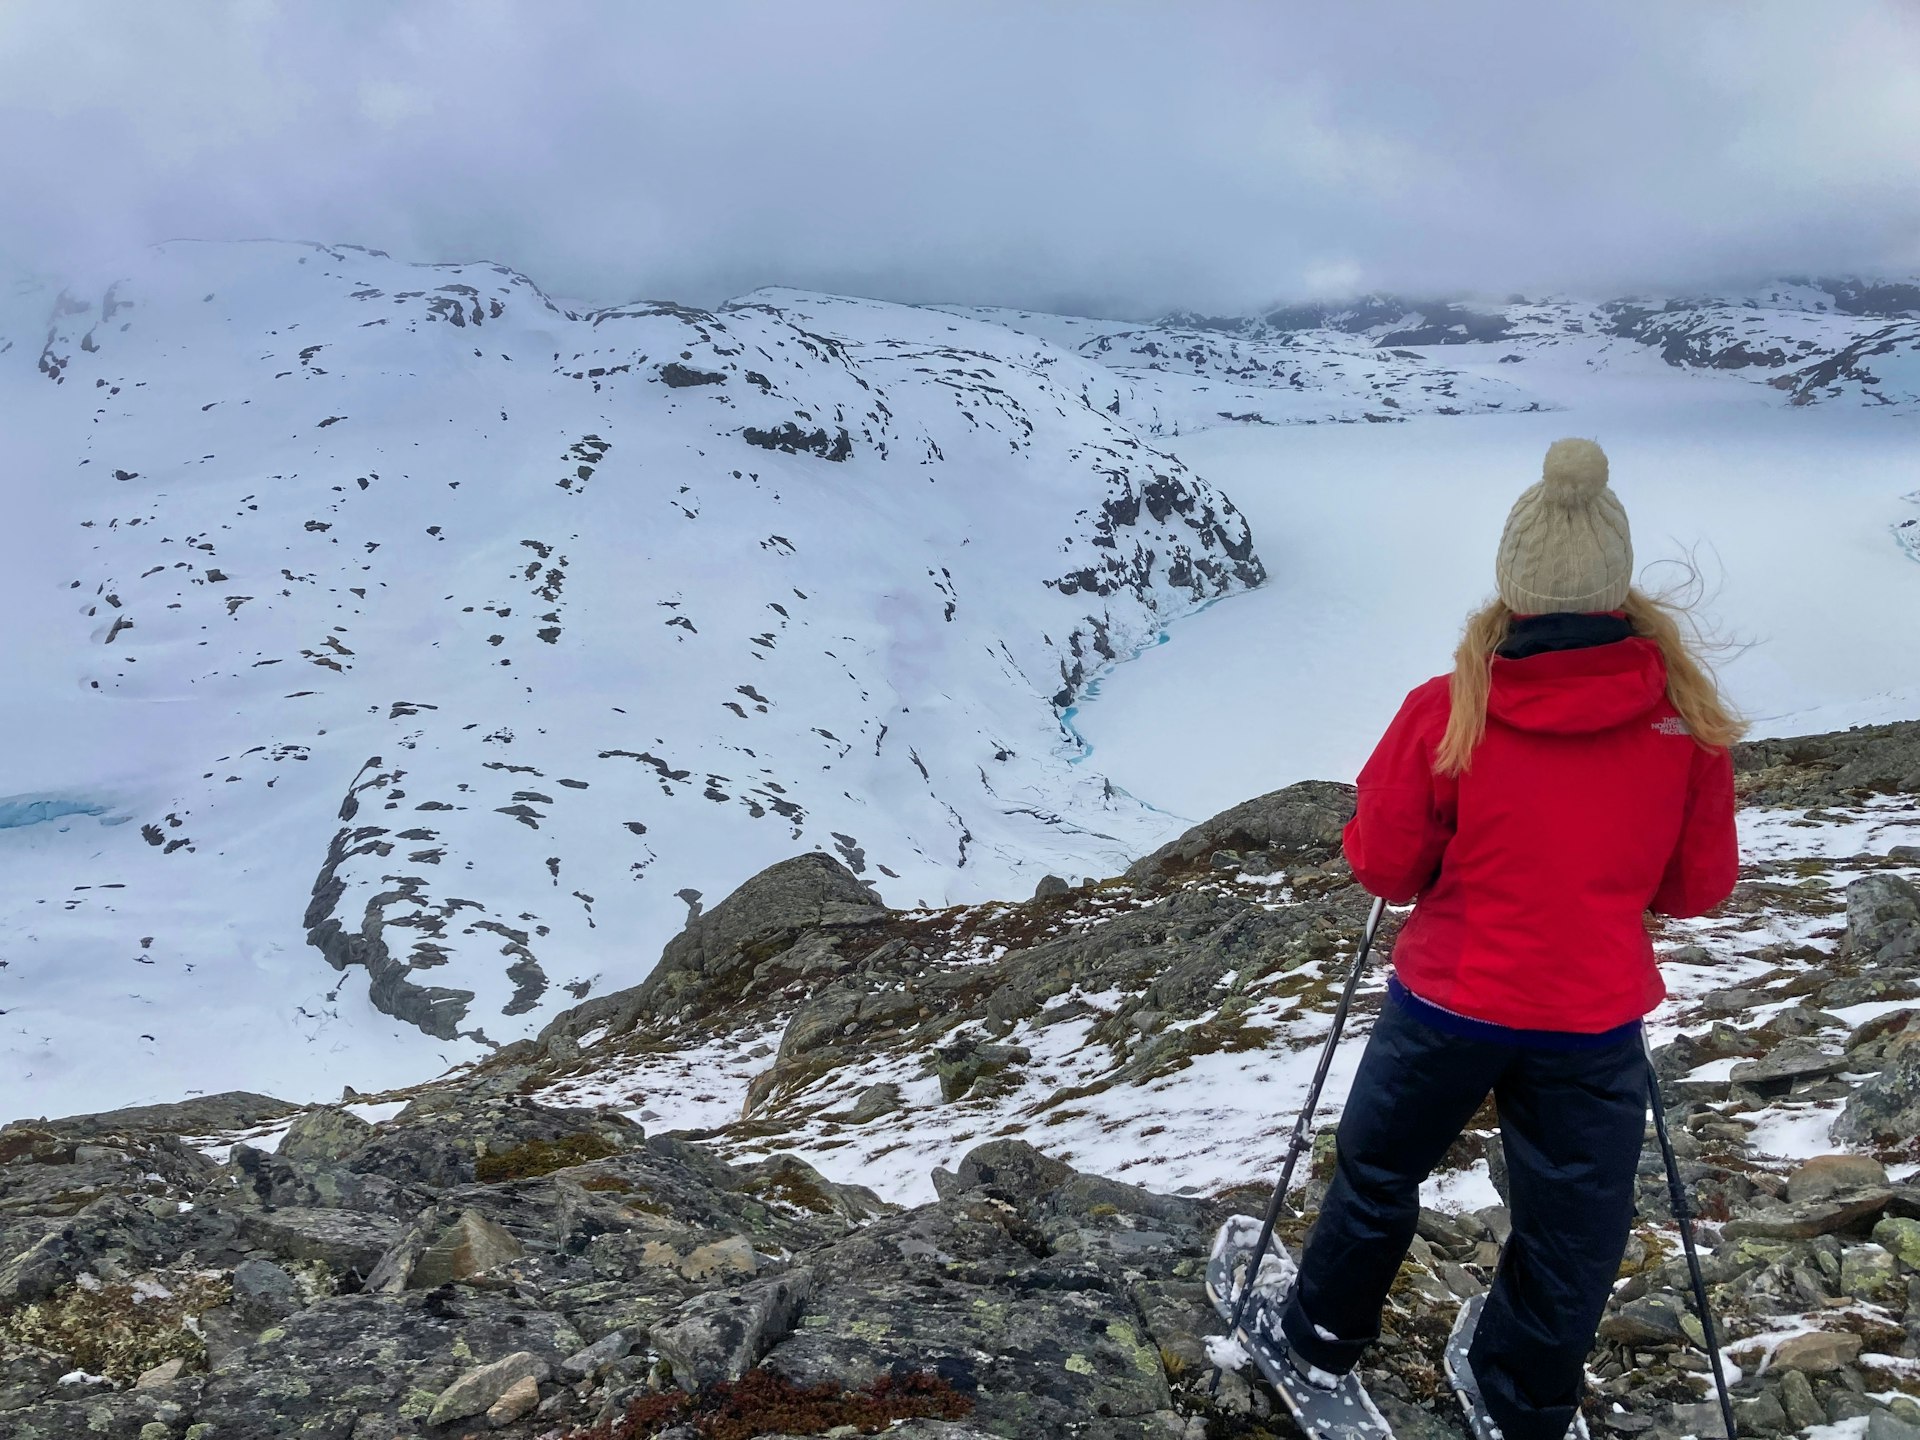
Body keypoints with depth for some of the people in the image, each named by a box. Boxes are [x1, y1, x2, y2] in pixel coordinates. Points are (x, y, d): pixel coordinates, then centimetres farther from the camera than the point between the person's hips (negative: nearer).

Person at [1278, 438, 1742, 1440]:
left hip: (1448, 1004, 0)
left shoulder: (1447, 711, -17)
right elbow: (1700, 885, -2)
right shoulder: (1686, 715, -12)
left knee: (1379, 1170, 24)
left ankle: (1324, 1336, 43)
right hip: (1596, 1022, 1)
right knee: (1571, 1235, 20)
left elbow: (1382, 866, -8)